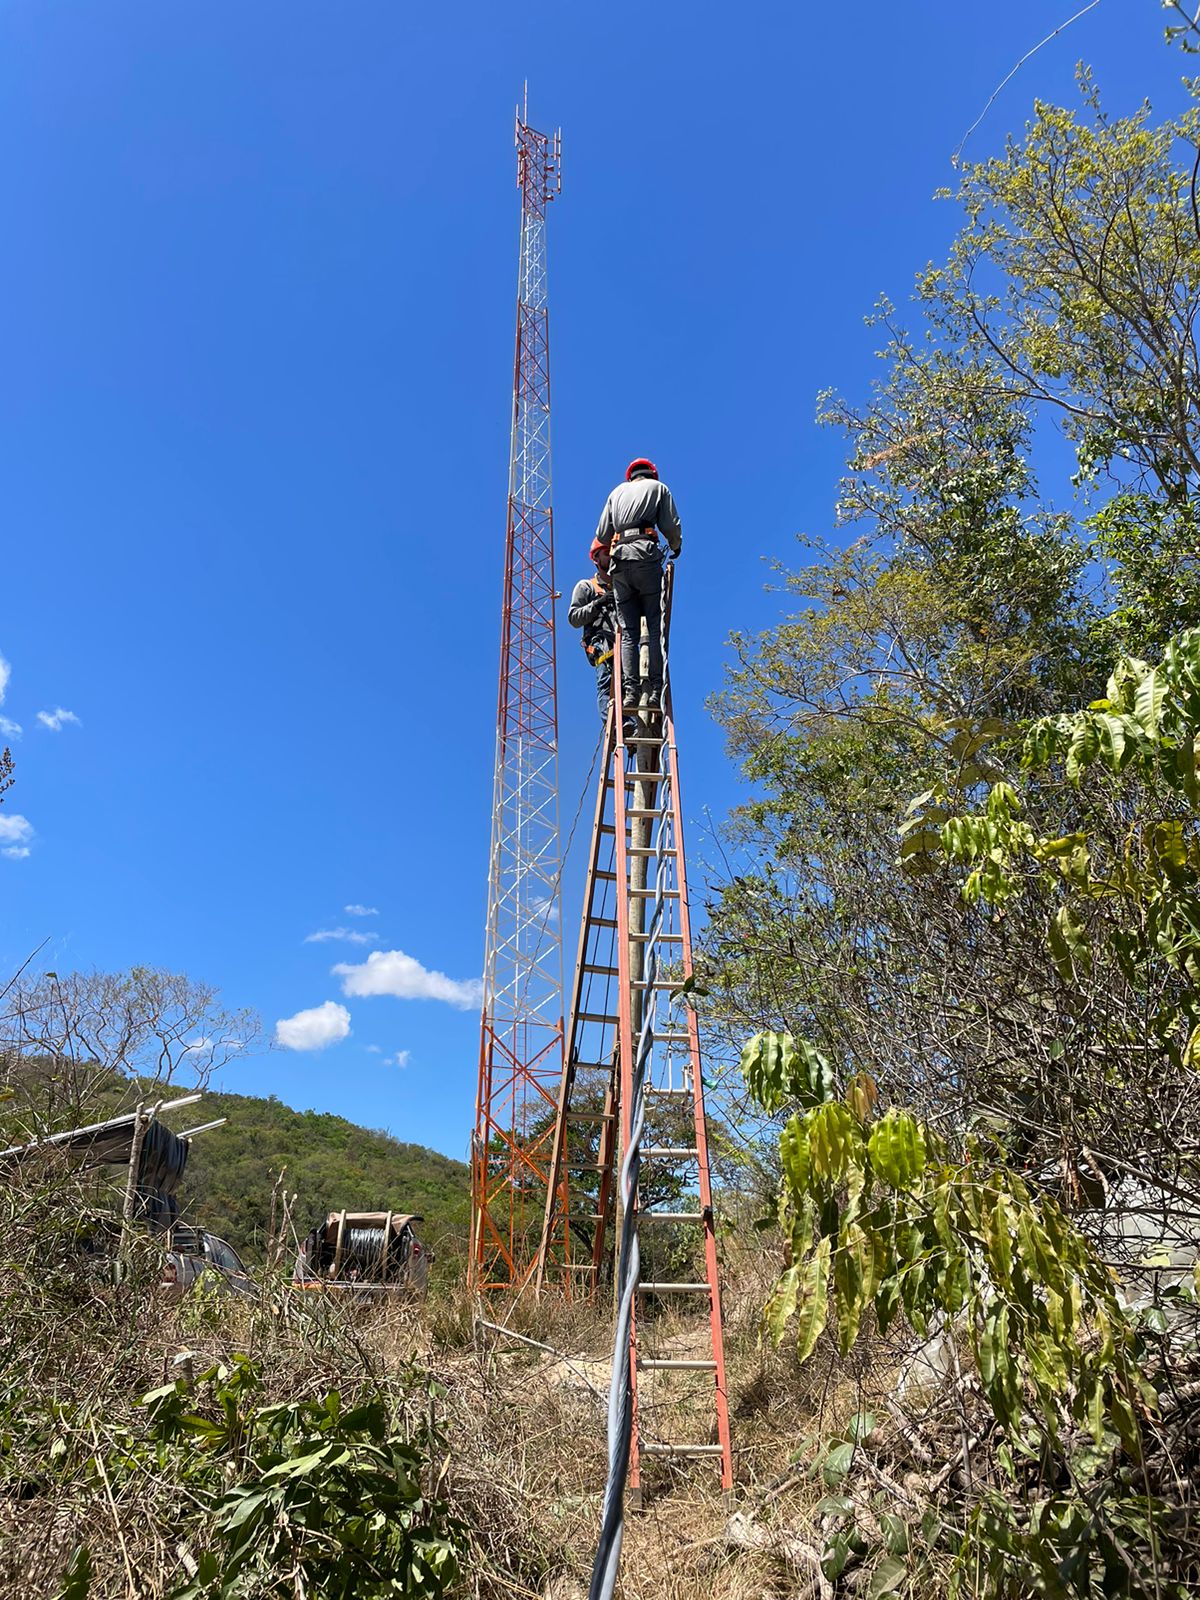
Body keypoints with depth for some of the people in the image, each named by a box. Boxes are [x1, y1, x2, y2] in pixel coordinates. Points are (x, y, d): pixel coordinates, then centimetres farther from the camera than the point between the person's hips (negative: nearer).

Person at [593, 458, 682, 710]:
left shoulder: (618, 491, 27)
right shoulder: (658, 487, 18)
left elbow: (602, 534, 21)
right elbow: (671, 526, 7)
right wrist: (676, 547, 28)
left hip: (619, 558, 3)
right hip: (646, 554, -3)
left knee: (628, 631, 1)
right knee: (655, 626, -5)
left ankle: (630, 689, -11)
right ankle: (655, 689, -15)